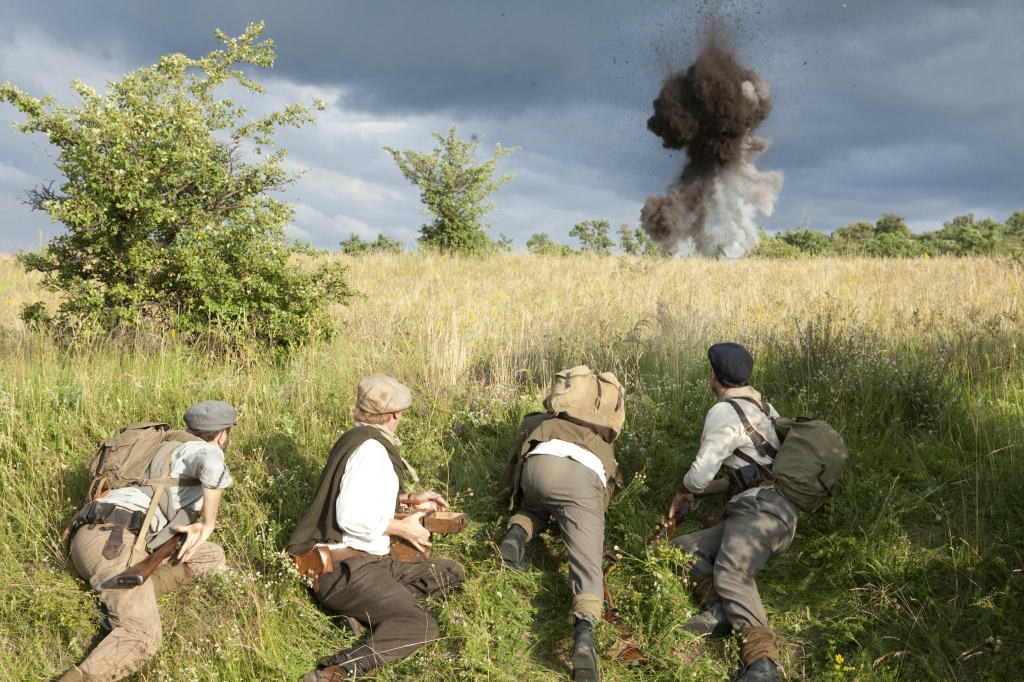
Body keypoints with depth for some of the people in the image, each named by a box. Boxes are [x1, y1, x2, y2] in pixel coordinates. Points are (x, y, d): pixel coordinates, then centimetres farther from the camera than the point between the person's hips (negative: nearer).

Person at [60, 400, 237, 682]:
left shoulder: (172, 447, 29)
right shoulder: (202, 449, 2)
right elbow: (212, 465, -24)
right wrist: (209, 523, -13)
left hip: (94, 539, 9)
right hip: (110, 540, -9)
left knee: (212, 557, 10)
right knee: (142, 637, -22)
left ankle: (122, 600, 0)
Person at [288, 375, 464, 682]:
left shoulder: (359, 438, 16)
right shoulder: (370, 447, -15)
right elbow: (354, 517, -24)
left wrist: (409, 499, 21)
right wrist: (402, 528, -9)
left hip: (367, 560, 10)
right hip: (346, 567, -10)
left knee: (450, 572, 7)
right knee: (420, 625, -26)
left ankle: (369, 612, -9)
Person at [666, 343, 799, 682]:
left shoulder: (725, 412, -4)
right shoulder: (762, 408, 26)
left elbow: (700, 475, -8)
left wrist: (683, 490, 16)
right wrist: (699, 491, 29)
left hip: (763, 509, -10)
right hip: (762, 513, 10)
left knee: (730, 572, -35)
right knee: (681, 548, 8)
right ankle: (723, 609, -17)